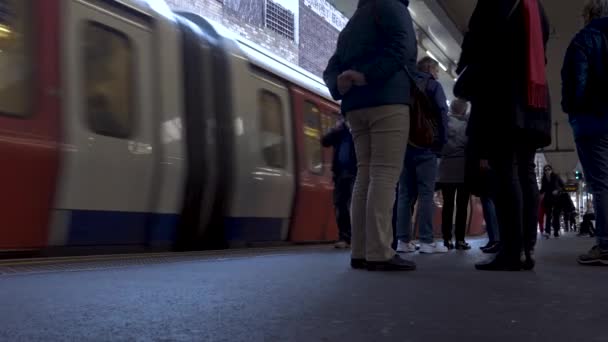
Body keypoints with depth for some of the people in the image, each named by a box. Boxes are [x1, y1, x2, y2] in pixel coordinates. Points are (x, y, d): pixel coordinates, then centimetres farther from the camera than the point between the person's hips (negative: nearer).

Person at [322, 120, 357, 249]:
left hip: (355, 172, -5)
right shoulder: (339, 127, 18)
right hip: (340, 171, 5)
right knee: (340, 204, 1)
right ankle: (344, 237, 6)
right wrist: (337, 129, -4)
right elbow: (325, 141, 8)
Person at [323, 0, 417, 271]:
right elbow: (401, 47, -12)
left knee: (366, 175, 4)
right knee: (385, 175, -12)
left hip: (355, 107, 7)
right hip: (387, 100, -7)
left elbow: (331, 70, 17)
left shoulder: (350, 26, 29)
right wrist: (368, 75, -16)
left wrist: (341, 86, -2)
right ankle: (379, 253, -17)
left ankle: (360, 252, -1)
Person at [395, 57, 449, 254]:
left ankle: (403, 240, -1)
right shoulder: (433, 85, 5)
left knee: (405, 193, 3)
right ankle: (427, 241, -11)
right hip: (425, 145, -5)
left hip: (404, 145, 5)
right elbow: (442, 113, -7)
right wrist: (442, 141, -5)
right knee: (426, 193, -7)